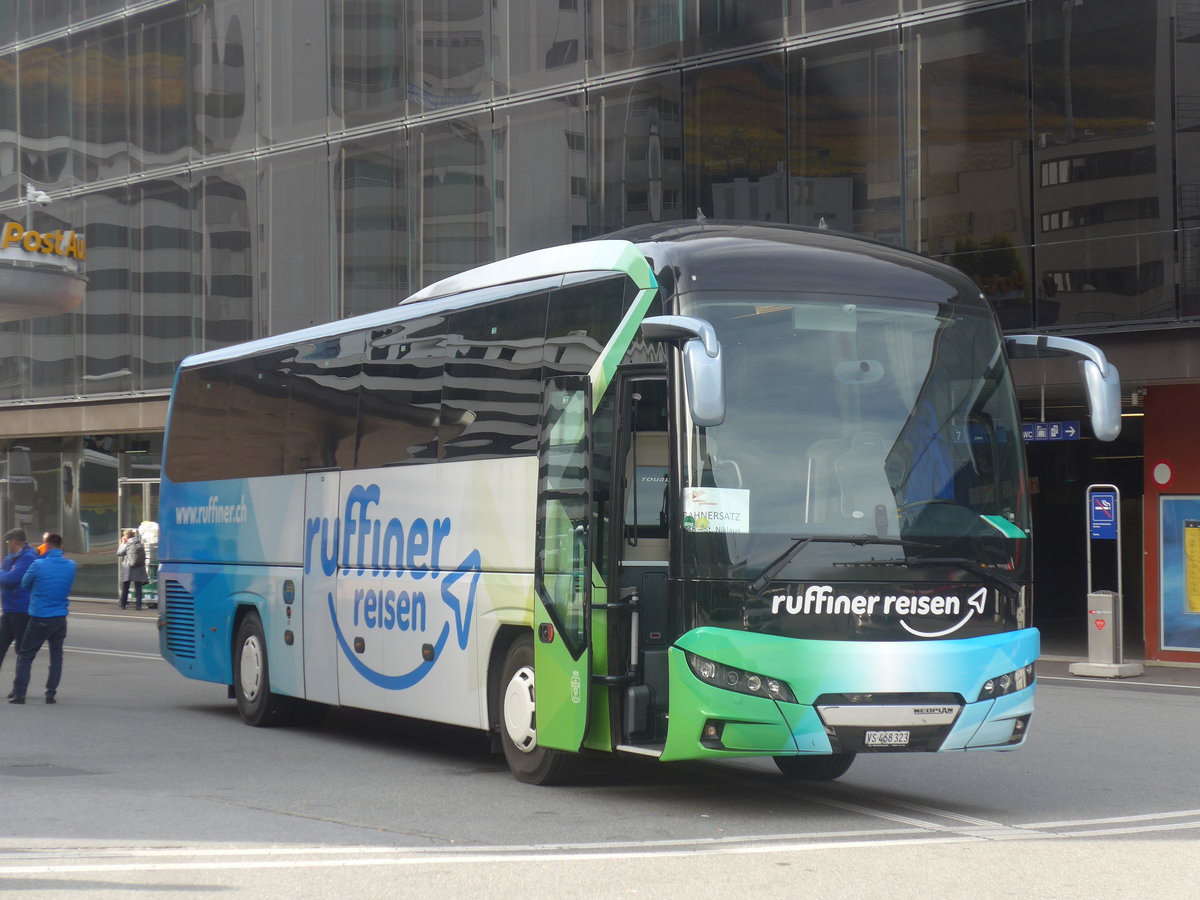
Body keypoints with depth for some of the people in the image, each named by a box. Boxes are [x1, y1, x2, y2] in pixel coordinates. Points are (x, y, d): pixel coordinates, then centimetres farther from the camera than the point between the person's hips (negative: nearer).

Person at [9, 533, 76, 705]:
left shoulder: (38, 565, -14)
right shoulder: (70, 566, -2)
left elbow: (24, 583, 0)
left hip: (39, 619, -3)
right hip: (60, 618, 3)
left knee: (25, 656, 7)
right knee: (56, 655, 13)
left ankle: (19, 693, 3)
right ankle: (51, 693, 9)